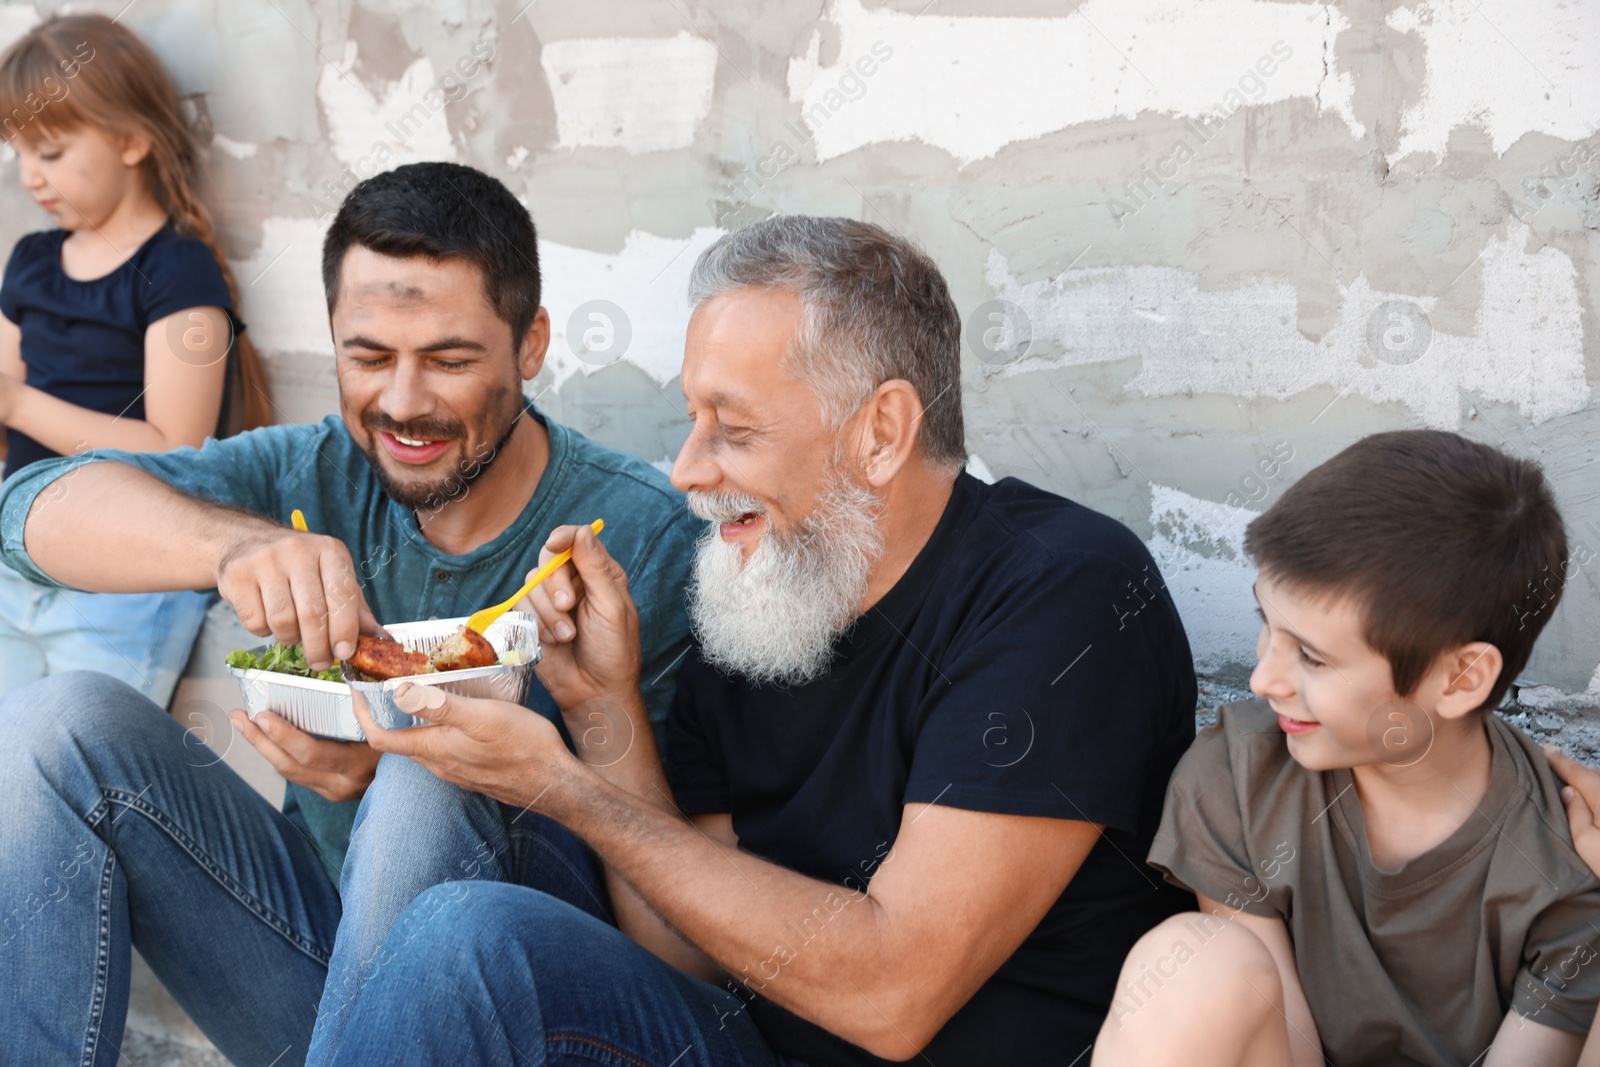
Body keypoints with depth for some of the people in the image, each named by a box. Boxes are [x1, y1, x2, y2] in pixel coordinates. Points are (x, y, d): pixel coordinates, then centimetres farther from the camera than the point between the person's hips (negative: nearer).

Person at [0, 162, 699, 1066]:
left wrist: (390, 779, -35)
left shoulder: (644, 534, -13)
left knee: (425, 789, -34)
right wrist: (235, 542, -36)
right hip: (316, 936, 4)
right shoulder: (314, 476, -1)